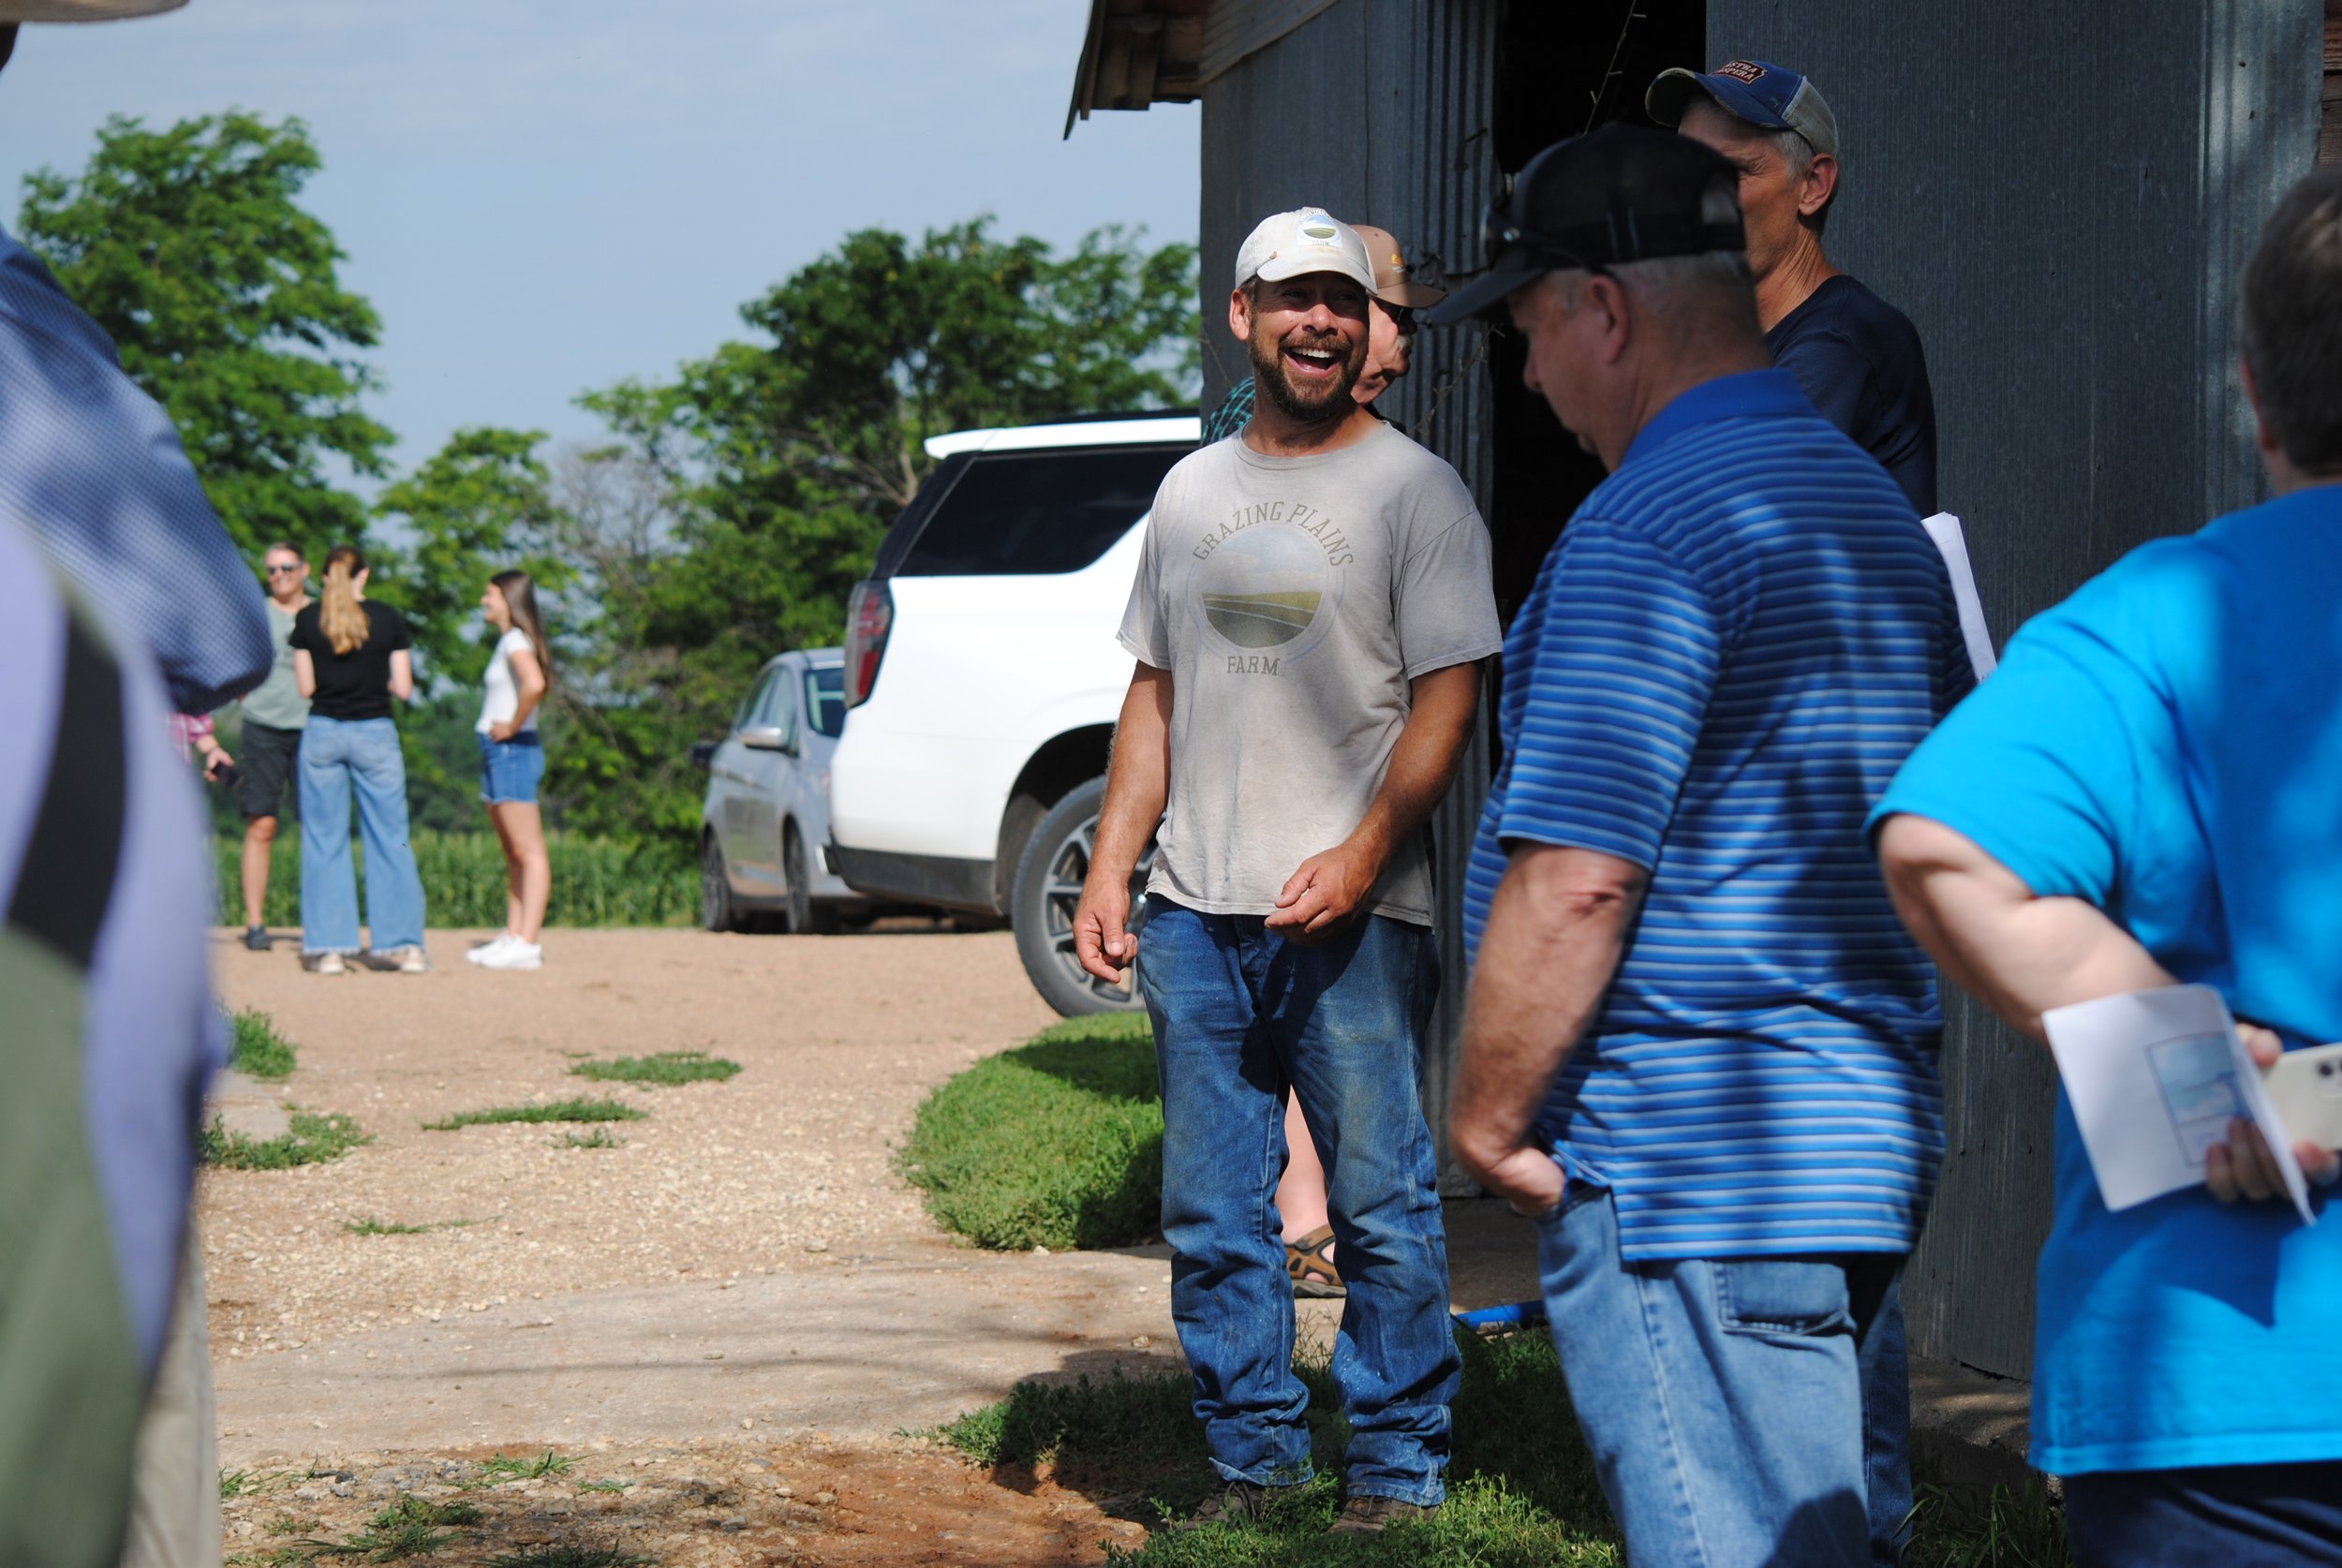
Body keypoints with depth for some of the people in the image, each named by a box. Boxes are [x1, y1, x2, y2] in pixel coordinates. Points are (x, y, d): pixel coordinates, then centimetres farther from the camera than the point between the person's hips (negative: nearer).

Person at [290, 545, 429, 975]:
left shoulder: (307, 621, -2)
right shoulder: (389, 620, -3)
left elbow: (306, 687, 0)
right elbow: (403, 688, -3)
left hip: (323, 733, 1)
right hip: (375, 733, 0)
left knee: (324, 840, 5)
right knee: (390, 838, 5)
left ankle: (329, 947, 2)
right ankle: (405, 944, 5)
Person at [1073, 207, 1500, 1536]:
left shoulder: (1415, 492, -1)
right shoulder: (1194, 492, 15)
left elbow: (1448, 697, -8)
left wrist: (1360, 857, -19)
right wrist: (1110, 867, 11)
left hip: (1355, 916, -5)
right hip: (1196, 914, 5)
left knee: (1384, 1208, -4)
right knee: (1212, 1214, 8)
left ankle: (1400, 1469, 6)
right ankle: (1253, 1461, 18)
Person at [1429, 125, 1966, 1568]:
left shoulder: (1647, 527, -15)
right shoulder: (1877, 508, 17)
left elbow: (1573, 879, -21)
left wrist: (1488, 1122, -10)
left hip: (1694, 1176, -10)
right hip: (1870, 1148, 10)